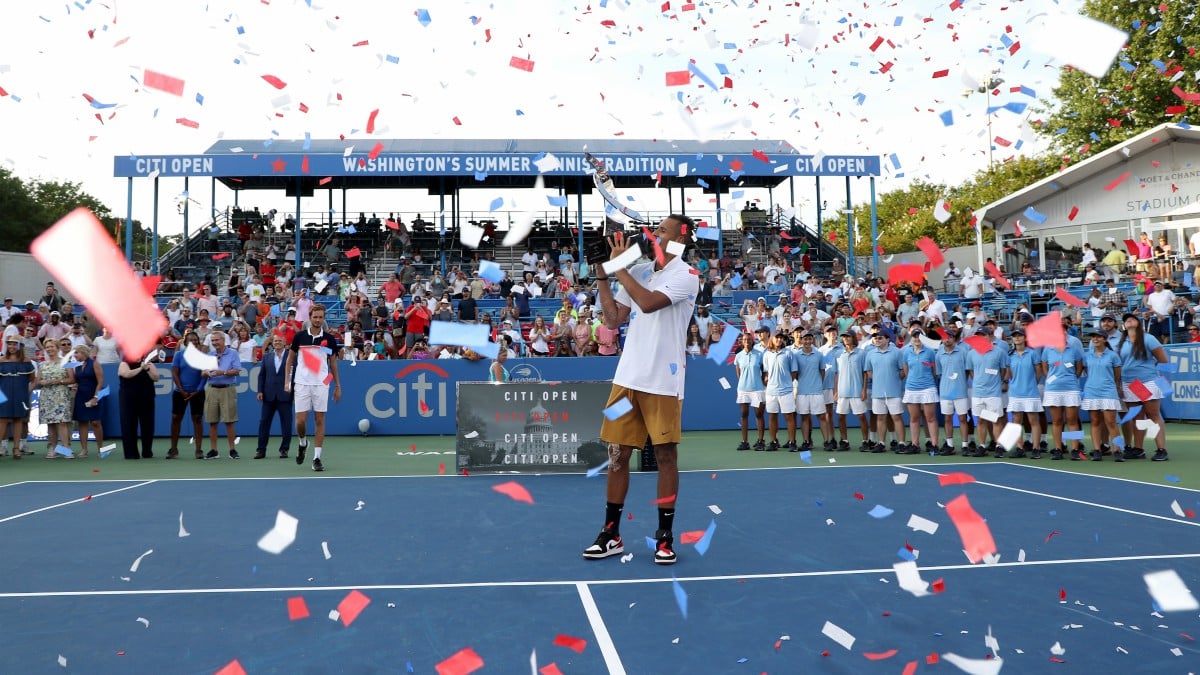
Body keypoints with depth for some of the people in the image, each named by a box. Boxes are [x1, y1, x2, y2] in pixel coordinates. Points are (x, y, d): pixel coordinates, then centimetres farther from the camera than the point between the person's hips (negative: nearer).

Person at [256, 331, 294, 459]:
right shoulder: (266, 356, 10)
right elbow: (261, 375, 11)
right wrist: (260, 391, 2)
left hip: (285, 395, -3)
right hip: (269, 395, 3)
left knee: (286, 423, 2)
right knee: (264, 421, 5)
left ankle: (284, 449, 12)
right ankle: (261, 449, 12)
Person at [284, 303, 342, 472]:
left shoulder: (329, 338, 4)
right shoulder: (300, 336, 3)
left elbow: (333, 363, 11)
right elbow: (290, 359, 11)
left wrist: (338, 386, 8)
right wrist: (287, 381, 3)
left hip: (321, 384, 0)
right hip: (302, 383, 0)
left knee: (320, 420, 0)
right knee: (300, 420, -3)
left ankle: (317, 458, 5)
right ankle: (303, 443, 28)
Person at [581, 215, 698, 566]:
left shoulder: (685, 276, -6)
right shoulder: (637, 271, 13)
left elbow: (648, 303, -22)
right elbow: (614, 318, 13)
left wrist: (619, 266, -13)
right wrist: (603, 276, 5)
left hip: (663, 382, -5)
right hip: (627, 377, 6)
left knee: (665, 456, 0)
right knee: (617, 454, 6)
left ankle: (665, 537, 11)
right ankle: (611, 534, 15)